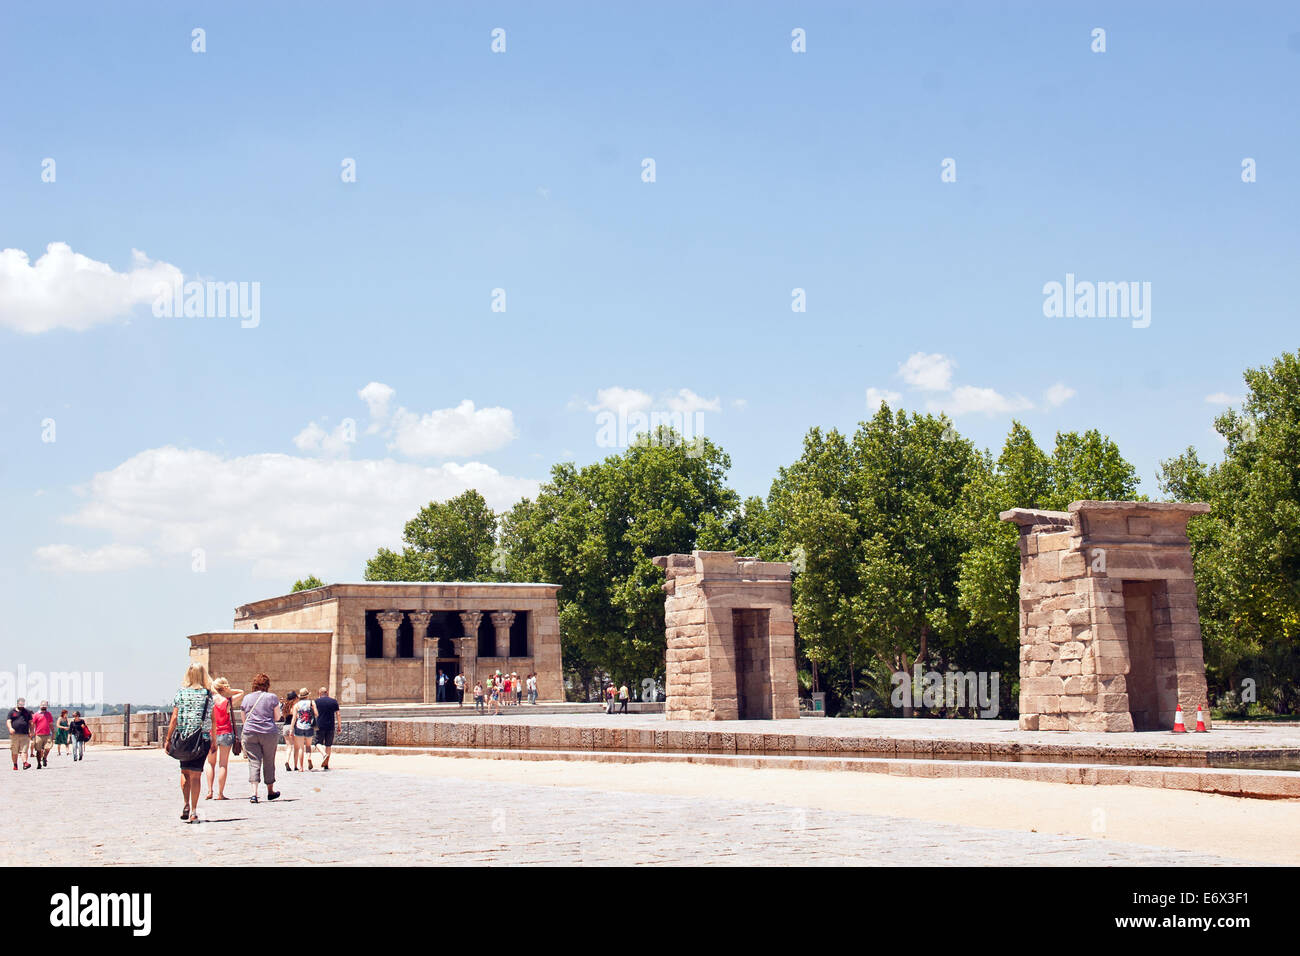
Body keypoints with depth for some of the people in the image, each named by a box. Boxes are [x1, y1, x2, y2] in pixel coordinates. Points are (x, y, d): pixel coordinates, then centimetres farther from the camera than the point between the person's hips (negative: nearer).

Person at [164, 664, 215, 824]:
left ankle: (186, 806, 9)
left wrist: (168, 739, 5)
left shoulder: (181, 693, 1)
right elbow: (213, 721, 1)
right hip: (203, 738, -1)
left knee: (185, 771, 19)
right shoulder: (208, 695, 0)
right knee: (196, 774, 1)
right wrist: (213, 741, 9)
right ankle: (193, 812, -1)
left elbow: (174, 719, -1)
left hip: (183, 738, 1)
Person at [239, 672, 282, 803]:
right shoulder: (272, 698, -1)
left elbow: (244, 719, 15)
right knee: (269, 762, 12)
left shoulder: (246, 698, 8)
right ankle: (270, 791, 25)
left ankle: (254, 793, -14)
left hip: (249, 733, 2)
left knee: (254, 762, -1)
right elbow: (277, 717, 3)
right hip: (269, 733, -1)